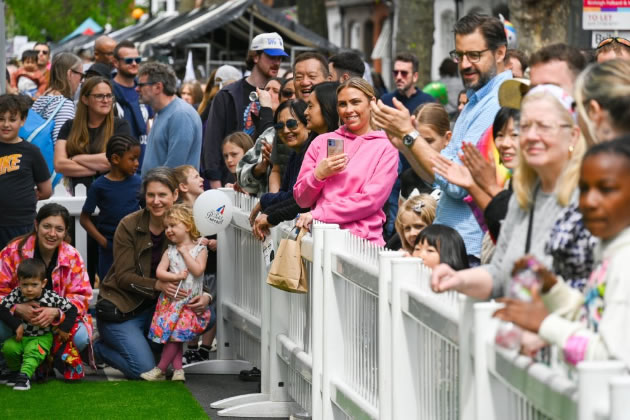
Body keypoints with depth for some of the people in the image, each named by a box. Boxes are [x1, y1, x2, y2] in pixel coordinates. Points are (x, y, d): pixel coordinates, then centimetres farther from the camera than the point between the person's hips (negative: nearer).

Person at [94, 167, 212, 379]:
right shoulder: (129, 226, -13)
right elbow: (123, 276, -15)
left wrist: (205, 296, -26)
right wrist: (158, 284, -33)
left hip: (154, 307, 5)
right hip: (121, 309, -5)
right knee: (144, 370, -20)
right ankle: (98, 348, 11)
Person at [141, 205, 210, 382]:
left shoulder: (200, 250, -1)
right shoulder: (170, 251, 8)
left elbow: (198, 270, -15)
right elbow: (159, 272, -1)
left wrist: (184, 252, -10)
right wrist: (176, 276, -15)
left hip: (190, 301, -4)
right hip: (170, 299, 4)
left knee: (175, 334, -9)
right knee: (174, 336, -1)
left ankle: (160, 369, -4)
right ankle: (178, 369, 2)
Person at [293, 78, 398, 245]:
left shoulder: (386, 148, 7)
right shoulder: (321, 142, 17)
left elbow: (371, 200, -4)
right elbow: (301, 199, 17)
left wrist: (318, 214, -7)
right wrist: (318, 175, -3)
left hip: (362, 239, -4)